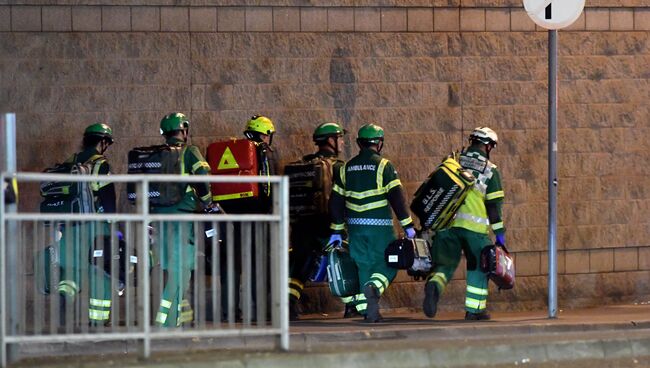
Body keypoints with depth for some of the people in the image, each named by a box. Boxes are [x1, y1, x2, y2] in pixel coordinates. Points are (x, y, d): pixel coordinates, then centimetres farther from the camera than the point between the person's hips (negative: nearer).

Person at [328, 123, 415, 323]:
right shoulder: (384, 166, -6)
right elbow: (397, 197, -12)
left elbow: (335, 201, 11)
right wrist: (407, 225, -8)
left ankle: (366, 310, 8)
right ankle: (374, 288, -27)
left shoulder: (347, 168, 10)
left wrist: (336, 230, 18)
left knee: (361, 265, 11)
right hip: (380, 226, -4)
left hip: (355, 226, 4)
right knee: (386, 264, 3)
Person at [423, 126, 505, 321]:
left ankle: (434, 285, -25)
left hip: (447, 223, 3)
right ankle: (474, 309, 14)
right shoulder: (490, 170, 2)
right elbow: (494, 204, 0)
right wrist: (499, 232, 6)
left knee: (445, 263, 7)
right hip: (475, 225, -3)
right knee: (478, 266, 13)